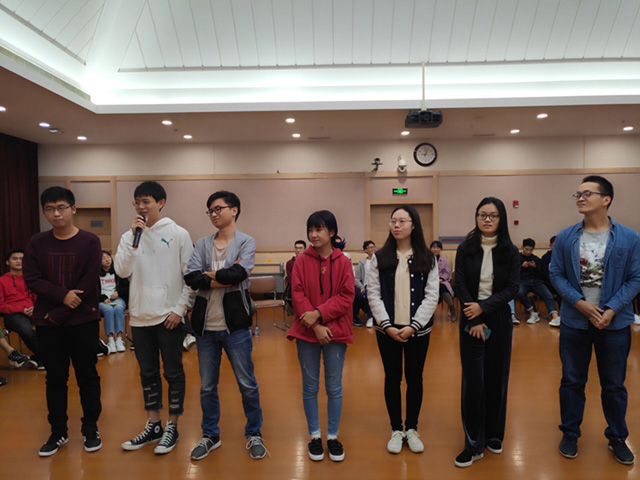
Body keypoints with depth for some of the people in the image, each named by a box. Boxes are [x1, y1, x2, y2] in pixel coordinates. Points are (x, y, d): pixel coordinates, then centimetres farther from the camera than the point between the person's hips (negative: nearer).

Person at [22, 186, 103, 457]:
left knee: (87, 376, 7)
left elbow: (89, 284, -11)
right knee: (55, 378, 12)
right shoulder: (37, 243, 4)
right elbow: (31, 279, -3)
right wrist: (63, 295, -18)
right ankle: (58, 432, 28)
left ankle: (91, 429, 23)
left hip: (83, 322, -2)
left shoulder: (90, 242, -6)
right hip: (47, 323, 3)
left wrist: (59, 314, -13)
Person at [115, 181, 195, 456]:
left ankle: (172, 427, 21)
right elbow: (121, 271, -5)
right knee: (148, 373, 14)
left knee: (173, 373, 6)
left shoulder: (179, 234, -4)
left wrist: (180, 309, -11)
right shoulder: (129, 236, 8)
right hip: (140, 316, 4)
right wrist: (134, 237, -11)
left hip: (169, 316, -4)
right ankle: (153, 426, 29)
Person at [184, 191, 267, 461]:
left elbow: (238, 272, -20)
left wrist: (208, 275, -7)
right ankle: (210, 435, 34)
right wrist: (224, 277, -15)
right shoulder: (203, 244, 8)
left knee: (247, 384, 8)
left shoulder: (246, 243, -1)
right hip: (206, 326, 4)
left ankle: (254, 434, 27)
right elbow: (191, 278, -7)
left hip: (235, 325, -3)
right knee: (207, 387, 15)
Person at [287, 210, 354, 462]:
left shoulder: (343, 262, -2)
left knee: (334, 387, 10)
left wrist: (319, 313, -17)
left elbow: (346, 297, -7)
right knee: (310, 387, 11)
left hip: (335, 332, 0)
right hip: (307, 332, 1)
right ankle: (314, 435, 28)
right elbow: (298, 295, -6)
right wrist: (315, 326, -14)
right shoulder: (302, 261, -1)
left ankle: (332, 436, 27)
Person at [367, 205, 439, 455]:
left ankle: (412, 429, 28)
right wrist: (387, 326, -13)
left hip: (418, 330, 0)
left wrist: (413, 326, -14)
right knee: (392, 378, 10)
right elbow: (373, 294, -4)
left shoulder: (427, 258, 0)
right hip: (387, 330, 0)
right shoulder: (380, 258, 0)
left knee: (414, 378, 11)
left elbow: (432, 295, -4)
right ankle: (396, 429, 26)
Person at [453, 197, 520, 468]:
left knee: (497, 378, 9)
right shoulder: (465, 249, -1)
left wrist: (483, 307, -17)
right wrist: (475, 321, -13)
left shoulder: (510, 252, 1)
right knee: (473, 380, -1)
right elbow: (460, 286, -5)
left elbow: (512, 288, -6)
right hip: (471, 320, -1)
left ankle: (494, 435, 26)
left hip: (499, 320, 1)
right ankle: (473, 443, 8)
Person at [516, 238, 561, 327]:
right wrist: (522, 266, -9)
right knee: (520, 293, -37)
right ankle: (533, 313, -23)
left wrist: (535, 267, -4)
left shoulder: (536, 259, 23)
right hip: (523, 281, -2)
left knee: (548, 295, -28)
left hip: (536, 281, 2)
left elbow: (541, 274, 15)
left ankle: (555, 316, -44)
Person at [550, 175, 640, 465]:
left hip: (615, 323, 0)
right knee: (572, 381, 12)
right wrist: (580, 303, -15)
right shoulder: (565, 237, -2)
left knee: (614, 384, 14)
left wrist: (612, 310, -16)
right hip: (574, 322, 1)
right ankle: (570, 433, 29)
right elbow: (556, 274, -3)